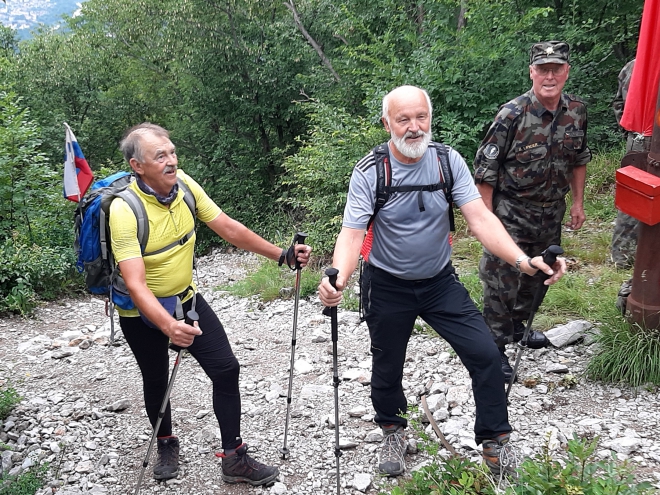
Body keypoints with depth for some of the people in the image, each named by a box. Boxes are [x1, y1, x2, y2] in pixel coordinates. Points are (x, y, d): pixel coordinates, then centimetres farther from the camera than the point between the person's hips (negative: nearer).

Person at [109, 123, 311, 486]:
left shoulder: (184, 184, -13)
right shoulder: (124, 210, -28)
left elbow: (230, 229, -4)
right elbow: (136, 285, -35)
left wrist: (282, 255, -5)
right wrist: (168, 326, -50)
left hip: (186, 298, 4)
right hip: (143, 312, -4)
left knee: (226, 369, -3)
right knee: (156, 381, 14)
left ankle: (235, 458, 10)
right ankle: (166, 445, 43)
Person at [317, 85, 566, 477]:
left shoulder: (449, 161, -11)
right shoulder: (369, 173, -17)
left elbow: (480, 218, -18)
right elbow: (352, 234, -23)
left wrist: (522, 260, -34)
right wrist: (339, 279, -44)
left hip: (441, 282, 2)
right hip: (388, 287, -1)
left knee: (487, 355, -5)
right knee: (387, 370, 13)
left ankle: (496, 443, 17)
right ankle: (393, 432, 44)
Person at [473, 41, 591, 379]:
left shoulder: (577, 111, -3)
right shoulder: (512, 115, -21)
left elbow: (579, 159, 13)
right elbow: (485, 168, -16)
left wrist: (577, 202, 12)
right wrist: (487, 218, -16)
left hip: (552, 212, 6)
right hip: (511, 214, -6)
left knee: (537, 274, 21)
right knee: (501, 281, -1)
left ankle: (518, 325, 44)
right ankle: (495, 345, 16)